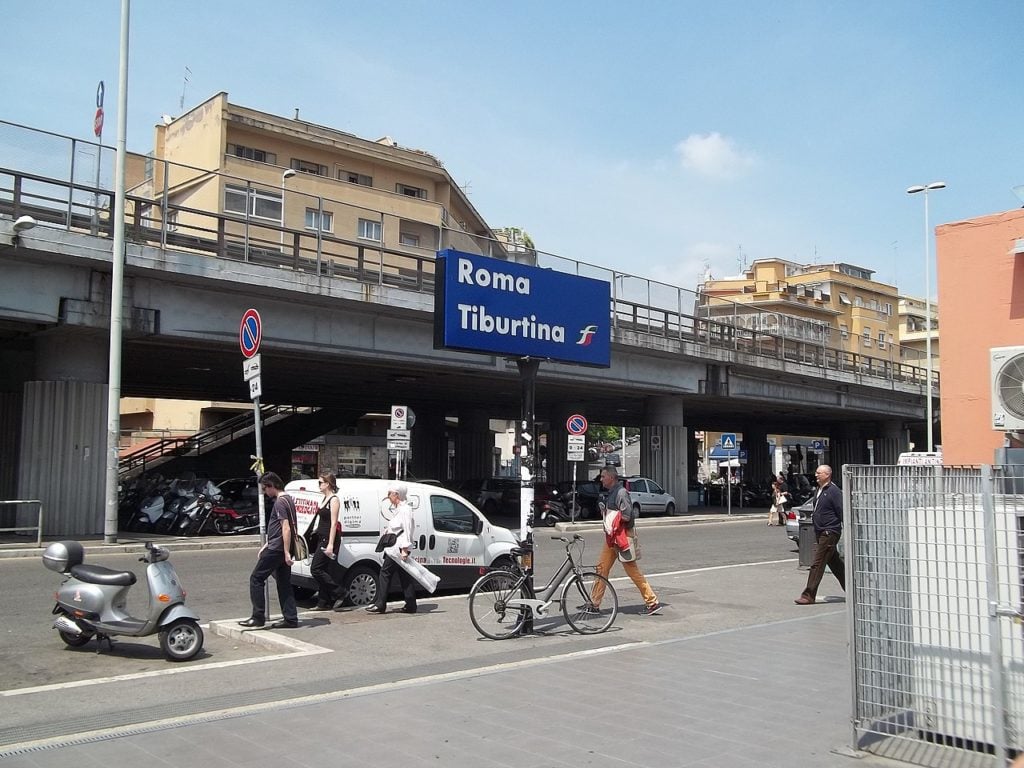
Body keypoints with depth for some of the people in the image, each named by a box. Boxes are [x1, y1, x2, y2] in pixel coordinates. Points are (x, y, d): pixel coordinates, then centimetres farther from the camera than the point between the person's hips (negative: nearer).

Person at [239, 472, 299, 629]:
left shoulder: (280, 502, -15)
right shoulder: (287, 500, 17)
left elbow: (286, 529, -22)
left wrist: (287, 552, -25)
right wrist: (265, 547, 26)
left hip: (277, 549, -9)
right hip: (281, 549, 9)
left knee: (256, 579, -1)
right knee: (284, 583, 10)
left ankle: (258, 617, 0)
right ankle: (291, 619, 9)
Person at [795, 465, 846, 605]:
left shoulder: (834, 491, -15)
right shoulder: (819, 490, 13)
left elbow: (842, 512, -17)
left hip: (829, 533, -10)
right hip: (820, 532, 10)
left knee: (817, 564, -9)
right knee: (835, 563, 17)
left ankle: (809, 596, -7)